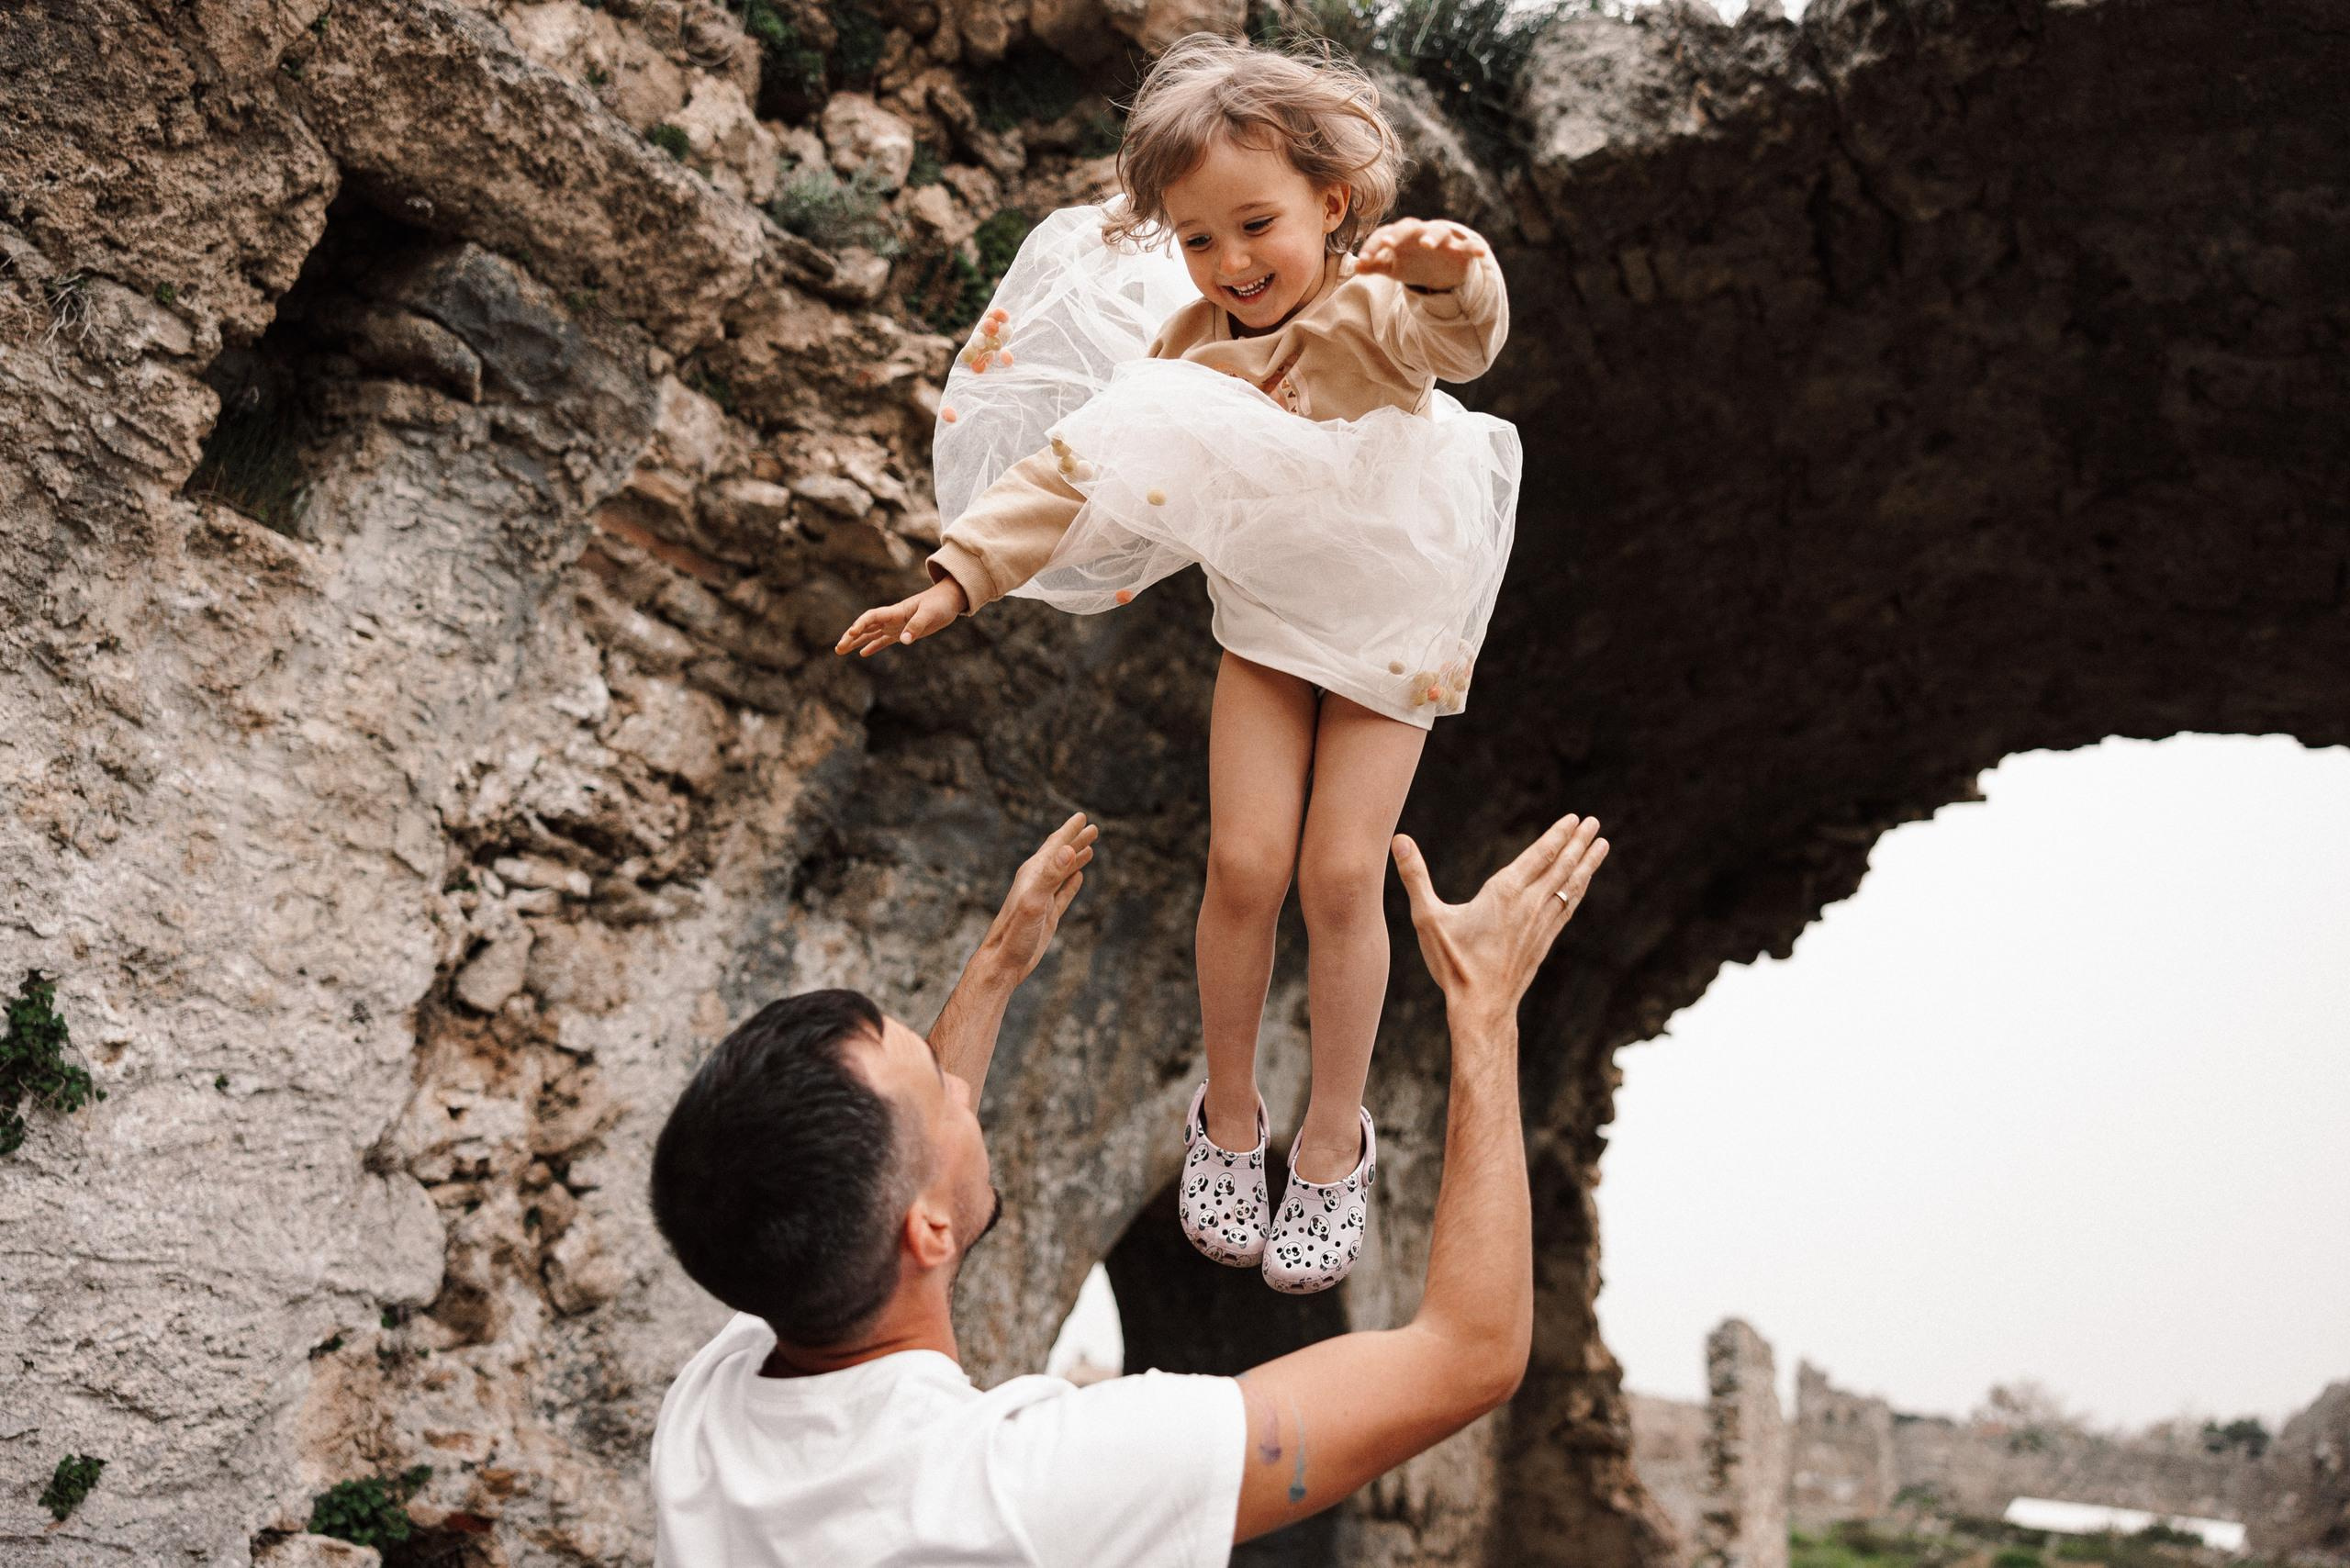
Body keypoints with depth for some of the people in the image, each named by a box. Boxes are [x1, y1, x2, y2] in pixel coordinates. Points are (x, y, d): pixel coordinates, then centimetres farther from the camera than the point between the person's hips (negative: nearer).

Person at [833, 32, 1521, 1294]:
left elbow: (1460, 339, -48)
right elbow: (1073, 472, -13)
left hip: (1395, 626, -3)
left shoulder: (1370, 313, -26)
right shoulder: (1183, 353, -13)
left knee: (1341, 877, -6)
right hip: (1266, 619, 3)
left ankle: (1334, 1136, 16)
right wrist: (958, 576, -23)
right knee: (1244, 863, -5)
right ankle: (1226, 1115, 19)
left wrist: (1451, 275, -71)